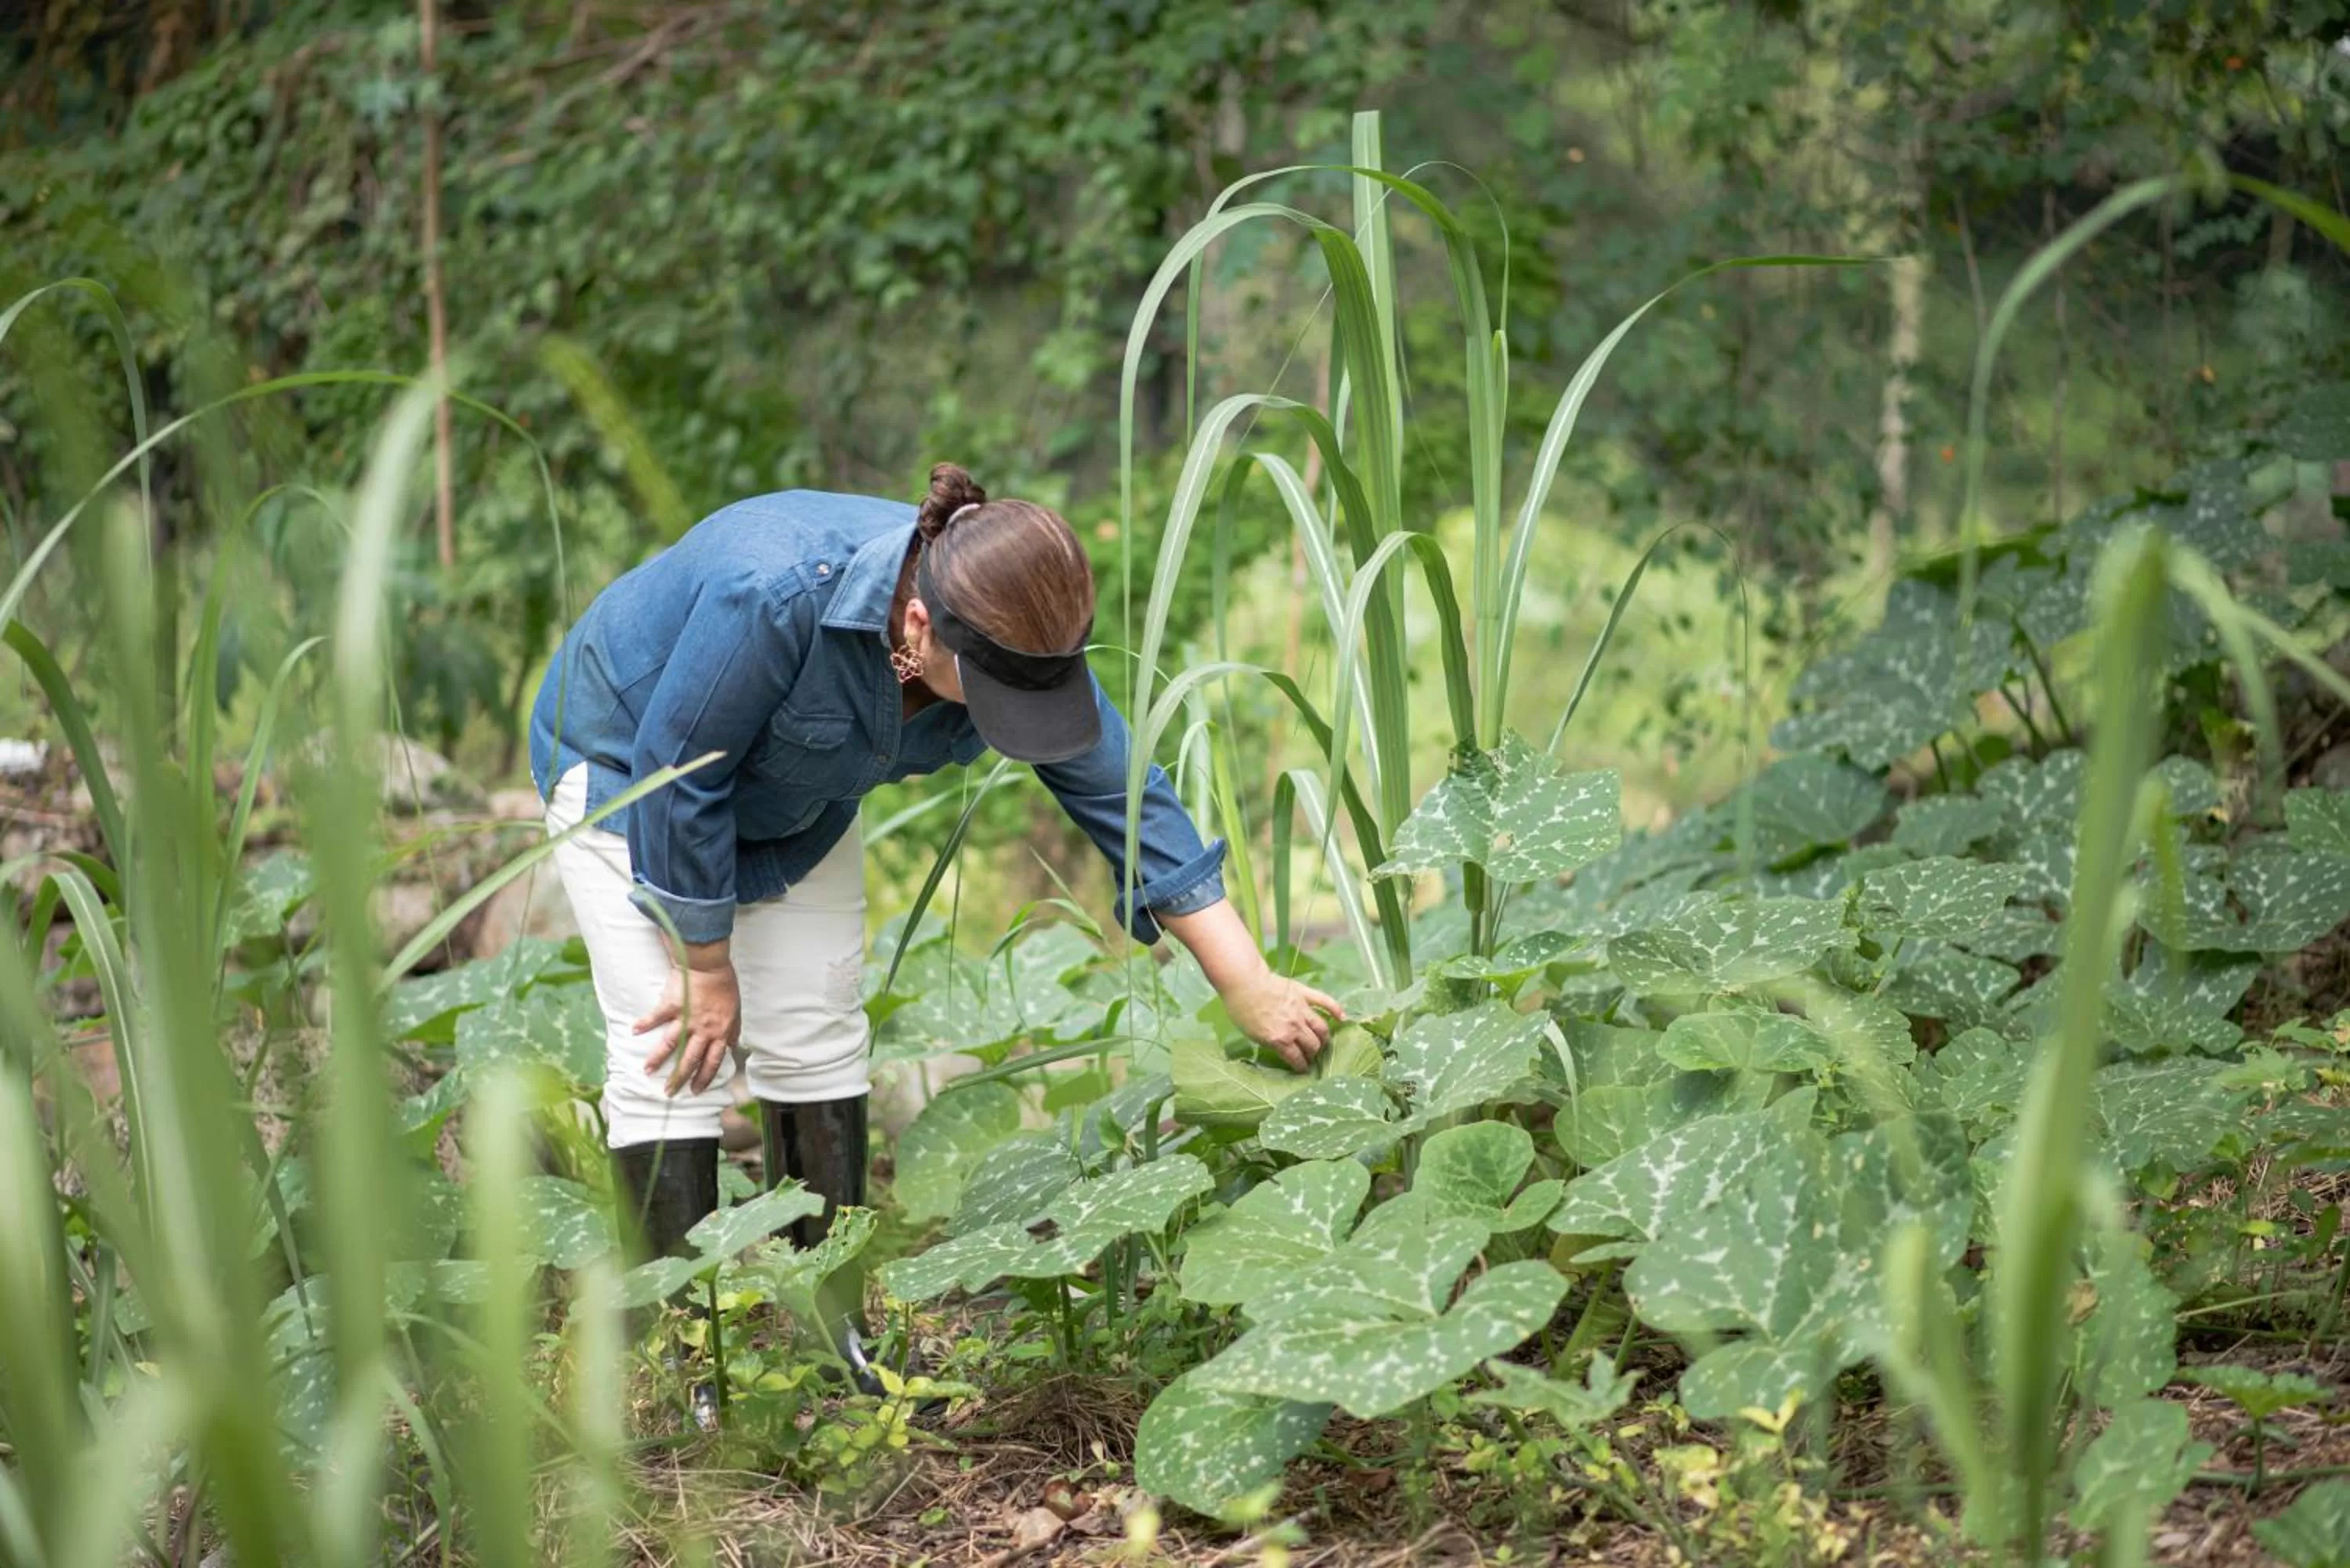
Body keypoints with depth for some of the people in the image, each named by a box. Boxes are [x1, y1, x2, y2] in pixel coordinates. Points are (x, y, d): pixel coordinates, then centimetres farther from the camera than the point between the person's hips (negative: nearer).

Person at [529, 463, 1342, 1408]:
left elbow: (1127, 802, -15)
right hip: (628, 755, -5)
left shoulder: (1016, 640, -24)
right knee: (675, 1056, -14)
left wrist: (1250, 990, -15)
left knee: (815, 1041, 1)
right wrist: (707, 969, -19)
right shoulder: (779, 593, -42)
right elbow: (679, 776, -30)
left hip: (794, 808, 5)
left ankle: (835, 1331, 10)